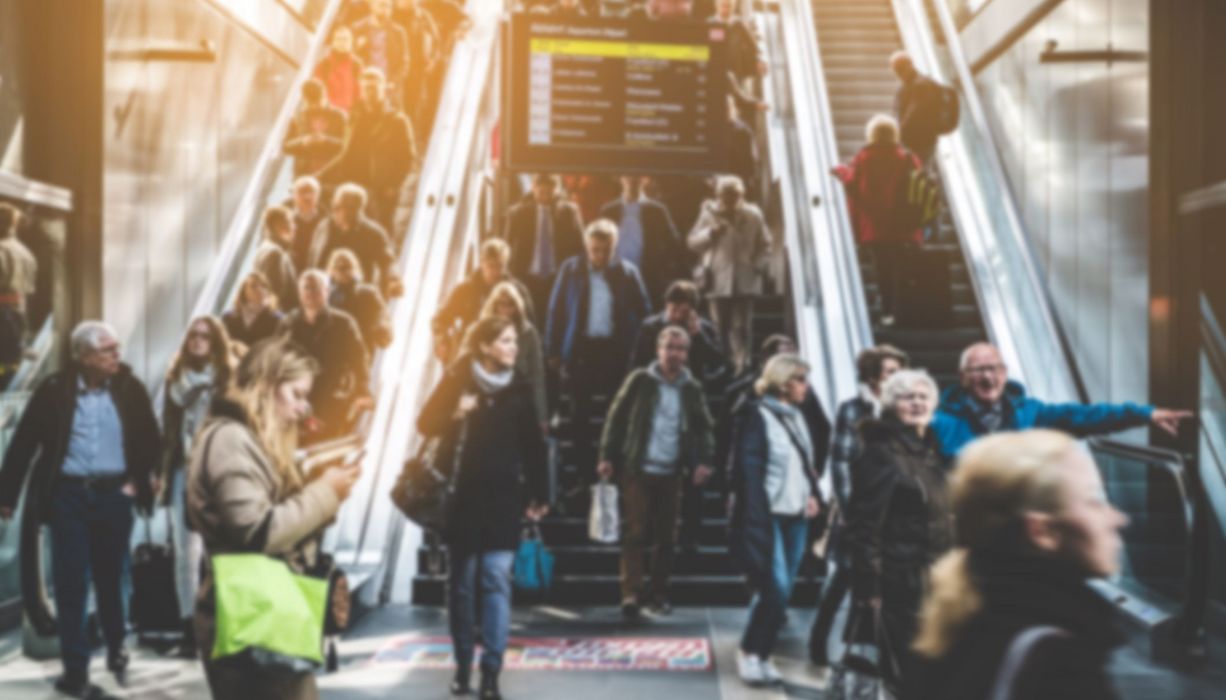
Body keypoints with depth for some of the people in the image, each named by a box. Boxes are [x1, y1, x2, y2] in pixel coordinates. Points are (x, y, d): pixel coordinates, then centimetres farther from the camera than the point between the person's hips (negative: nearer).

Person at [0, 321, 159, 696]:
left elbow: (151, 440, 8)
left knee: (110, 577, 13)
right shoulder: (55, 389, -6)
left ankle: (116, 650, 34)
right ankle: (75, 669, 8)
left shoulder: (130, 388, -3)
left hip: (114, 494, 1)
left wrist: (138, 480, 1)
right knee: (70, 582, 0)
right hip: (68, 494, -1)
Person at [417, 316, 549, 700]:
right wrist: (455, 415, -18)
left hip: (503, 499, 0)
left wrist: (539, 494, 5)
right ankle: (462, 665, 20)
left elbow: (533, 444, 7)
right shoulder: (457, 378, -1)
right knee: (461, 582, 8)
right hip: (461, 496, 0)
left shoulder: (520, 388, 3)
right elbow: (426, 423, 1)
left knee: (496, 581, -6)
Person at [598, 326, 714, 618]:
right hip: (638, 470, -3)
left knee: (666, 536, 8)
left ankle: (659, 592, 18)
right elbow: (616, 417, 0)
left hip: (672, 473, 3)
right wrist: (607, 456, -5)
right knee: (635, 533, -5)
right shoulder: (640, 381, -2)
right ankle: (631, 592, -4)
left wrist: (703, 460, -5)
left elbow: (704, 428, 10)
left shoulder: (692, 389, 6)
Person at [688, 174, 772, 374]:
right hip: (718, 280, 1)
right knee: (721, 328, 1)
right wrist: (711, 232, -14)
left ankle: (741, 368, 2)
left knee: (741, 328, -2)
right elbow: (693, 243, 3)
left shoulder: (753, 215, 0)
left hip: (745, 281, -1)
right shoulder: (709, 213, 3)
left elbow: (764, 245, 8)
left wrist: (758, 267, -6)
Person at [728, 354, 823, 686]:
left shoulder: (799, 417, 15)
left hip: (796, 516, 7)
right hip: (767, 515, -7)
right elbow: (748, 468, -13)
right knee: (775, 588, -12)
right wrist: (757, 517, -18)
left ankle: (763, 655, 18)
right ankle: (749, 651, 5)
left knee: (783, 592, 8)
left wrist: (814, 494, 6)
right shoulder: (756, 415, -8)